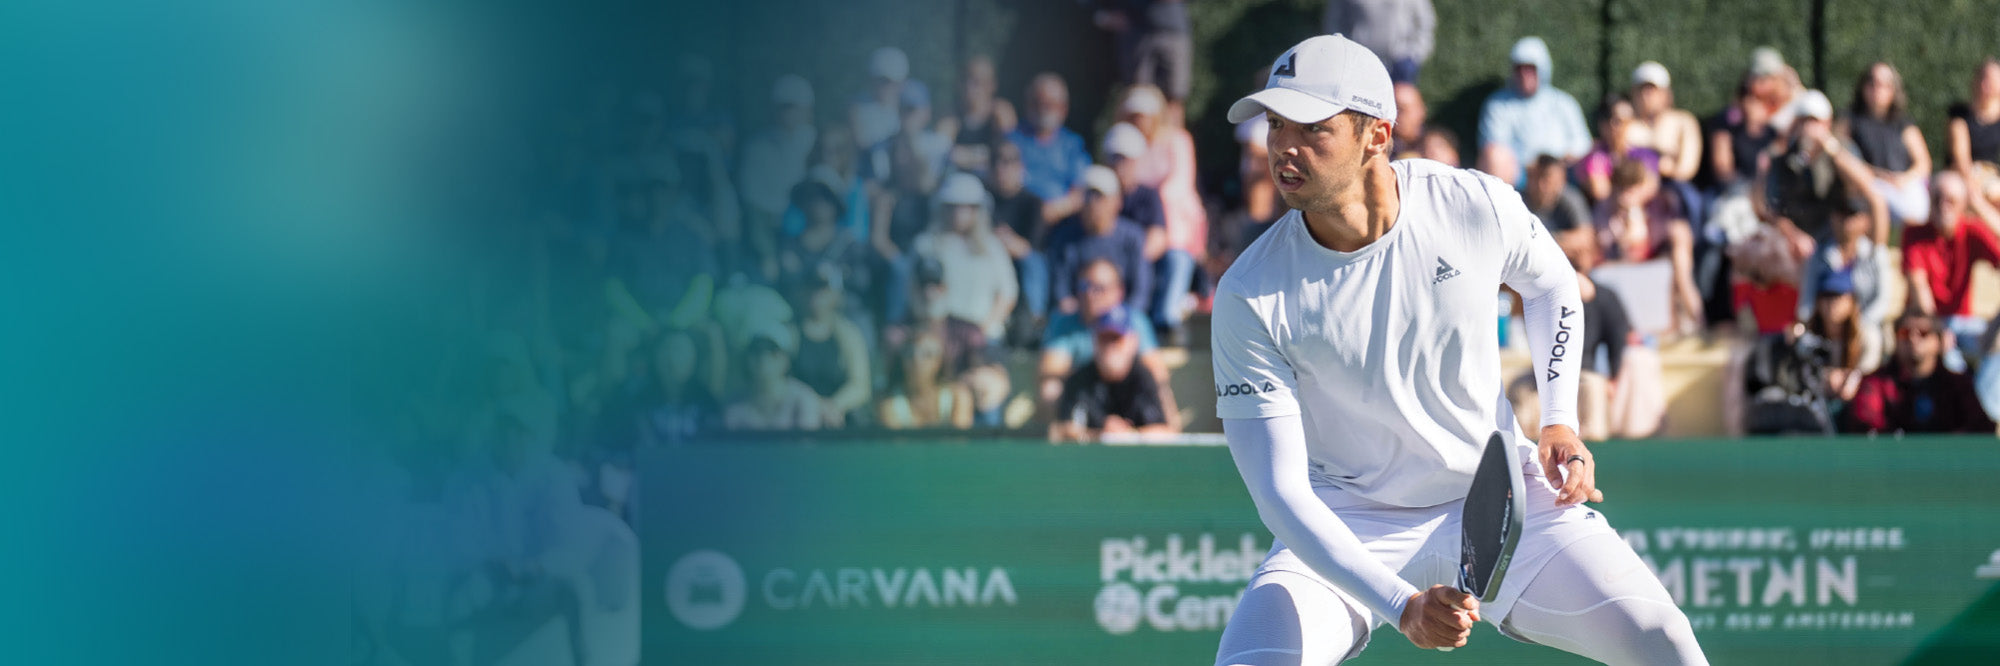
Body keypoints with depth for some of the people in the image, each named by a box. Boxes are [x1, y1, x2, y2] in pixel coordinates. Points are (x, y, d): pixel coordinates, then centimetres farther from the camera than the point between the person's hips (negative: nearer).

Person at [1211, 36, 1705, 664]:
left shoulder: (1478, 206, -13)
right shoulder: (1250, 299, -19)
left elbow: (1551, 284, 13)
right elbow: (1279, 490, -22)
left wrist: (1559, 423, 0)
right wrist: (1401, 606, -34)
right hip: (1350, 523, -2)